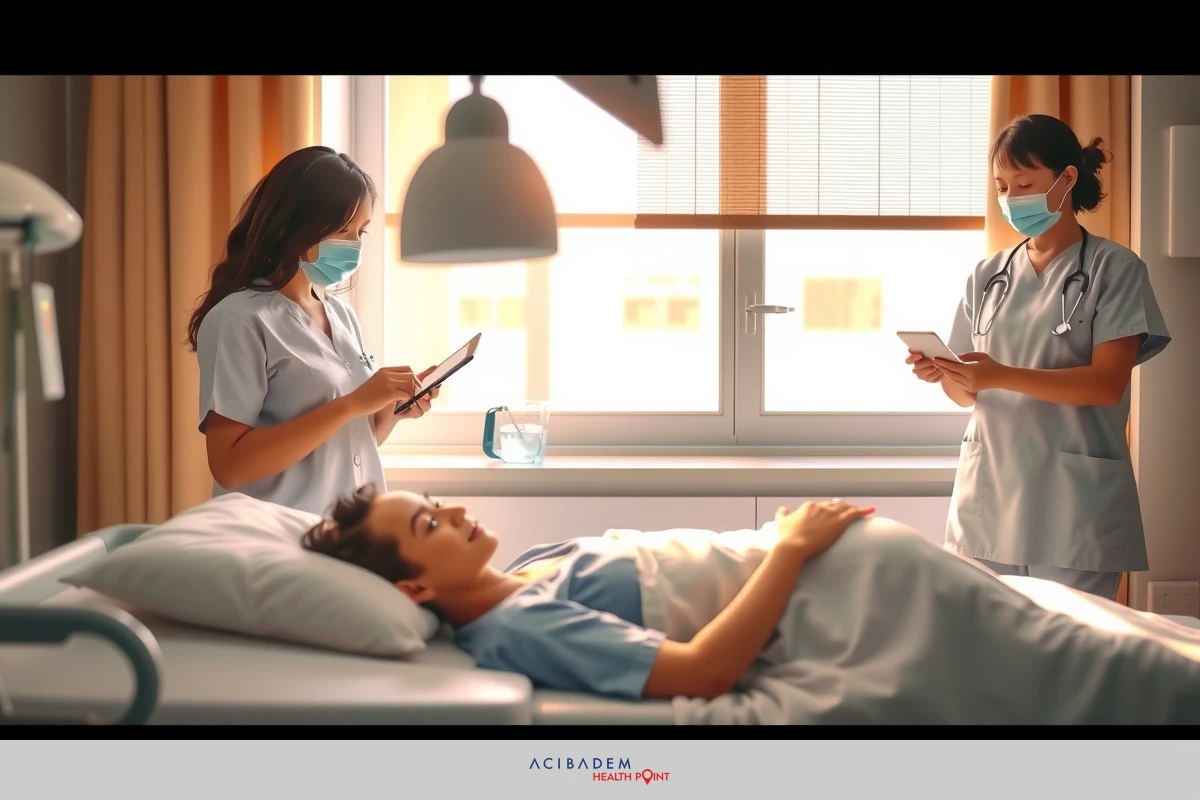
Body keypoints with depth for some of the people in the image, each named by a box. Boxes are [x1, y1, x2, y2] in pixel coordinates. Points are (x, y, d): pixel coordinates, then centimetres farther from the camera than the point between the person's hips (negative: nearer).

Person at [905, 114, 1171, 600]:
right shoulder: (988, 276, 11)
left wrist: (1001, 377, -23)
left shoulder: (1114, 268, -1)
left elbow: (1108, 383, -12)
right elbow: (969, 394, 12)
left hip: (1072, 503, -4)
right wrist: (944, 375, -11)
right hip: (987, 494, 4)